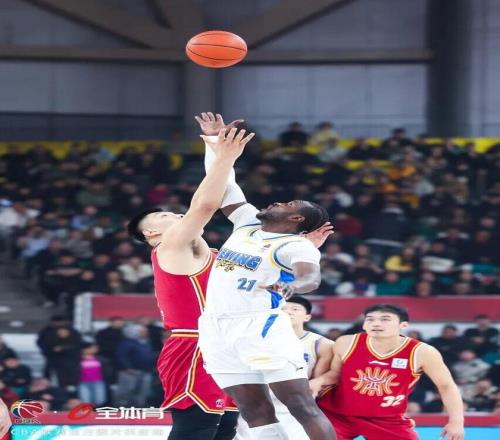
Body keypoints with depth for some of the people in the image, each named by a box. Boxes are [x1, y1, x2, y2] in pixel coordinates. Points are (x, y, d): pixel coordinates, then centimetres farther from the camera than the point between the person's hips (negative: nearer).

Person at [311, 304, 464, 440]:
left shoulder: (421, 352, -15)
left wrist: (456, 421, -12)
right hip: (337, 414, 0)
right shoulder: (347, 344, -9)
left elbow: (446, 386, -6)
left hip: (387, 419, 0)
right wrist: (319, 381, -14)